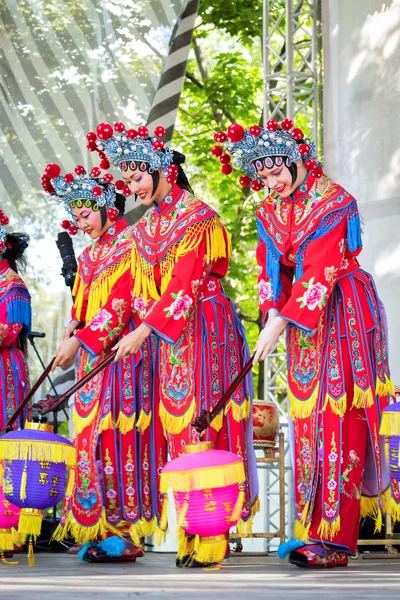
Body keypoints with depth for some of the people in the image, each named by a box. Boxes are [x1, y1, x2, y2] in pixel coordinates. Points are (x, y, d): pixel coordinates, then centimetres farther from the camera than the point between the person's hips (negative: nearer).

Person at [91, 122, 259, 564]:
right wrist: (145, 331, 0)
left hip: (203, 327, -7)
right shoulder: (144, 228, 17)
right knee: (175, 420, 2)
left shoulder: (198, 217, -6)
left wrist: (143, 330, -19)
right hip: (164, 333, 7)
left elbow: (185, 283, -15)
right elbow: (142, 288, 16)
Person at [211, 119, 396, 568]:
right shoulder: (269, 212, 10)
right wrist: (273, 313, -14)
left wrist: (279, 325, -25)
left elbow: (319, 270, -20)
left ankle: (335, 538, -12)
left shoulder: (332, 199, -13)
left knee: (338, 419, -11)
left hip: (343, 315, -7)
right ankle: (313, 528, 9)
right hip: (302, 319, 7)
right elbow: (270, 269, 6)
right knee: (306, 418, 4)